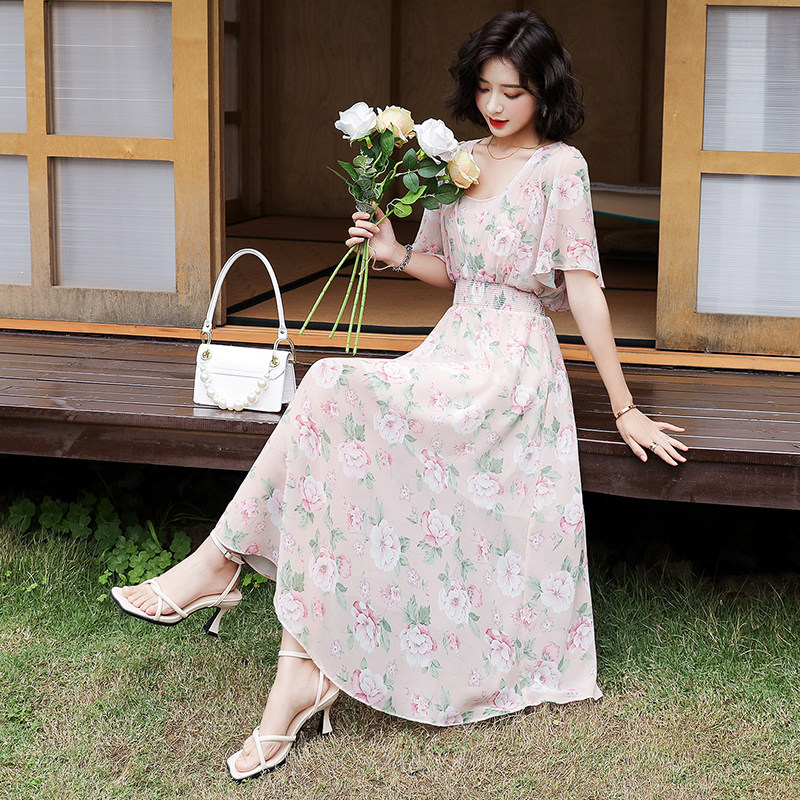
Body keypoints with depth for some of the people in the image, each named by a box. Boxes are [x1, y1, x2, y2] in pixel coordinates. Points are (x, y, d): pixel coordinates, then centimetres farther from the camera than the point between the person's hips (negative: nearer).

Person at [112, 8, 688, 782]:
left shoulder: (558, 167, -6)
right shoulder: (460, 158, 14)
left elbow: (584, 291, -8)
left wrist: (624, 408, -8)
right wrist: (396, 252, 2)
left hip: (512, 366, -7)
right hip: (452, 351, 7)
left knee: (337, 393, -28)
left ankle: (220, 560, -18)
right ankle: (305, 671, -21)